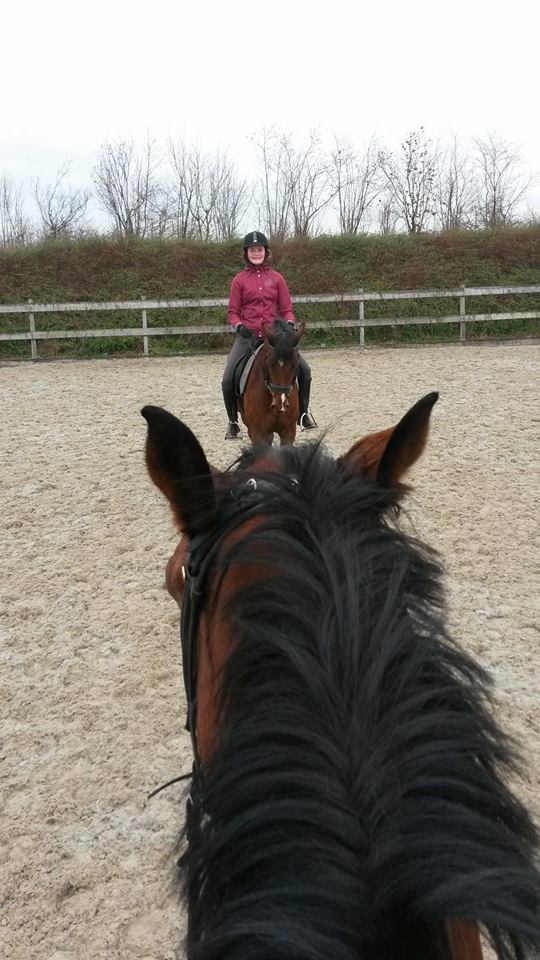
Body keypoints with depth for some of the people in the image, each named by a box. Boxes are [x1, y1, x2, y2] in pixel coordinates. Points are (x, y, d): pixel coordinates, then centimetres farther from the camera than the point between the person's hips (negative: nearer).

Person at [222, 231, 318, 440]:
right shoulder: (239, 279, 4)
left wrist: (289, 323, -13)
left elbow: (286, 309, 8)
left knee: (304, 370, -11)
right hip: (247, 336, -1)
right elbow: (233, 312, 5)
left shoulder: (276, 278, 7)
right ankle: (233, 422, 7)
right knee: (228, 380, -14)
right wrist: (239, 326, -16)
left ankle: (303, 413, 8)